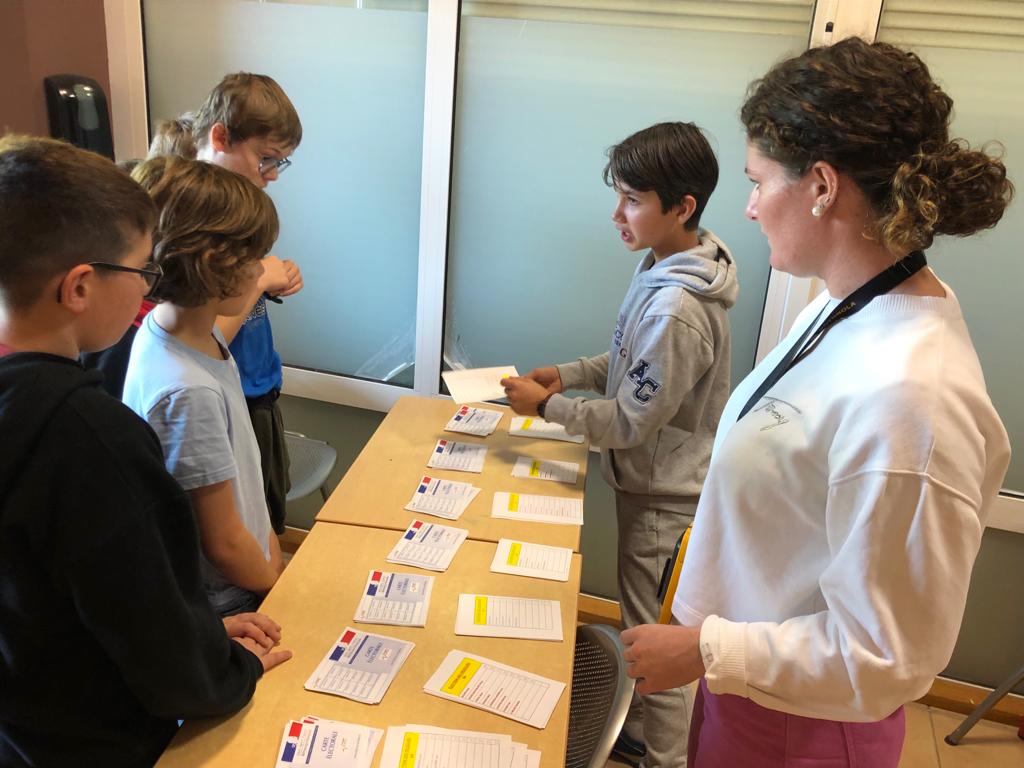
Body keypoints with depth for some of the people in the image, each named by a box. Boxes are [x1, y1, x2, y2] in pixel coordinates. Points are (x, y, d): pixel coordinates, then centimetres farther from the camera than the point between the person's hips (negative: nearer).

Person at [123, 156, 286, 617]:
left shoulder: (193, 329, -6)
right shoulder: (188, 392, -30)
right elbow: (224, 544, -20)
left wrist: (268, 541, 9)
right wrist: (282, 590, -5)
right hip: (227, 605, -7)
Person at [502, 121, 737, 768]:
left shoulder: (677, 309, -31)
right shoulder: (666, 267, 0)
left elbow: (630, 423, -24)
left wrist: (546, 405, -15)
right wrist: (571, 373, 1)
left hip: (665, 496, -9)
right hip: (658, 480, 9)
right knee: (650, 624, 26)